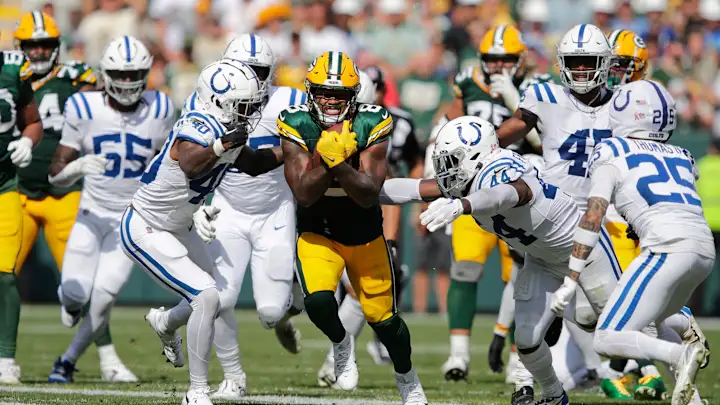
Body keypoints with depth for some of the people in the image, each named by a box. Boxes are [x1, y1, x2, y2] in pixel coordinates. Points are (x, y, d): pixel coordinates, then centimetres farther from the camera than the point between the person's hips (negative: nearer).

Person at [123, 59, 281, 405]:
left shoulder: (227, 130, -2)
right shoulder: (198, 126, -29)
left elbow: (252, 164, 17)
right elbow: (190, 164, -49)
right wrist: (223, 144, -63)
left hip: (177, 229, 9)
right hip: (145, 230, -9)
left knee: (214, 303, 17)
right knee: (207, 297, -18)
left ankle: (165, 323, 50)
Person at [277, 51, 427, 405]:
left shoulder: (371, 126, -19)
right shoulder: (297, 126, -18)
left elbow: (368, 196, -23)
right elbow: (304, 195, -22)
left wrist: (338, 162, -36)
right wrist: (327, 157, -35)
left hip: (364, 235, 1)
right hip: (316, 234, -1)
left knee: (383, 318, 7)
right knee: (318, 301, -26)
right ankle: (341, 344, 9)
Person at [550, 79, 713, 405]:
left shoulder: (611, 154, 8)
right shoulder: (681, 158, 24)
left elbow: (594, 216, -2)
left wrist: (570, 281, -4)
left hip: (667, 248, -7)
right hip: (705, 249, 7)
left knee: (608, 340, -5)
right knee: (651, 319, 31)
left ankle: (682, 355, -25)